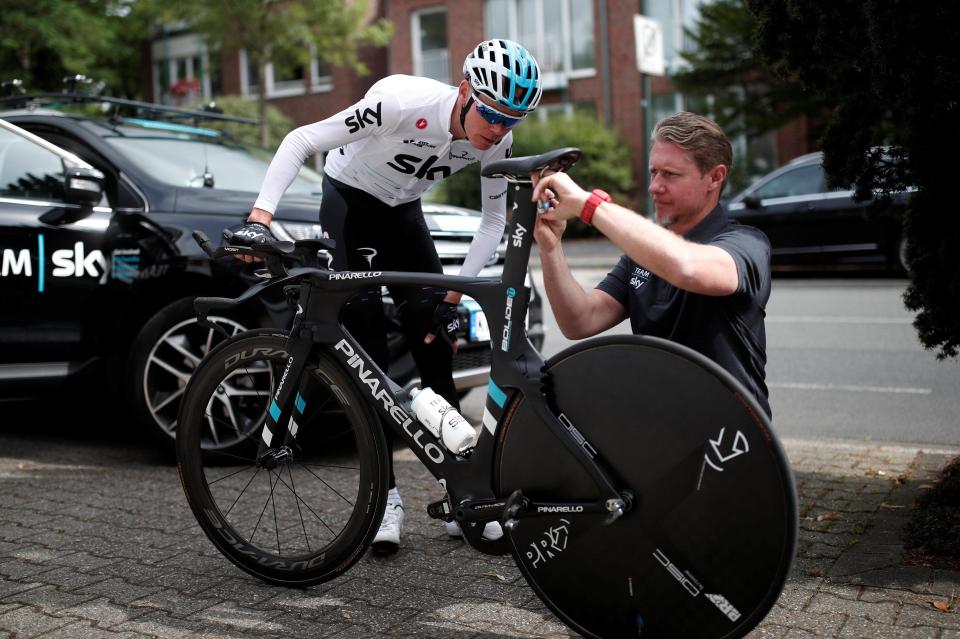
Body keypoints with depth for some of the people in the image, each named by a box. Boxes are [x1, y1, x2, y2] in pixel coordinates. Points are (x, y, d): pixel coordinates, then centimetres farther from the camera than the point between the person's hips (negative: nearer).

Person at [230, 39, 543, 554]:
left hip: (403, 211, 5)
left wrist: (454, 294, -16)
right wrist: (260, 217, -41)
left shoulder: (496, 142, -19)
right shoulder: (403, 103, -34)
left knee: (433, 341, -5)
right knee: (365, 338, -16)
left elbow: (494, 220, -7)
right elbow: (300, 141, -31)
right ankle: (385, 497, -10)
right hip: (349, 202, -4)